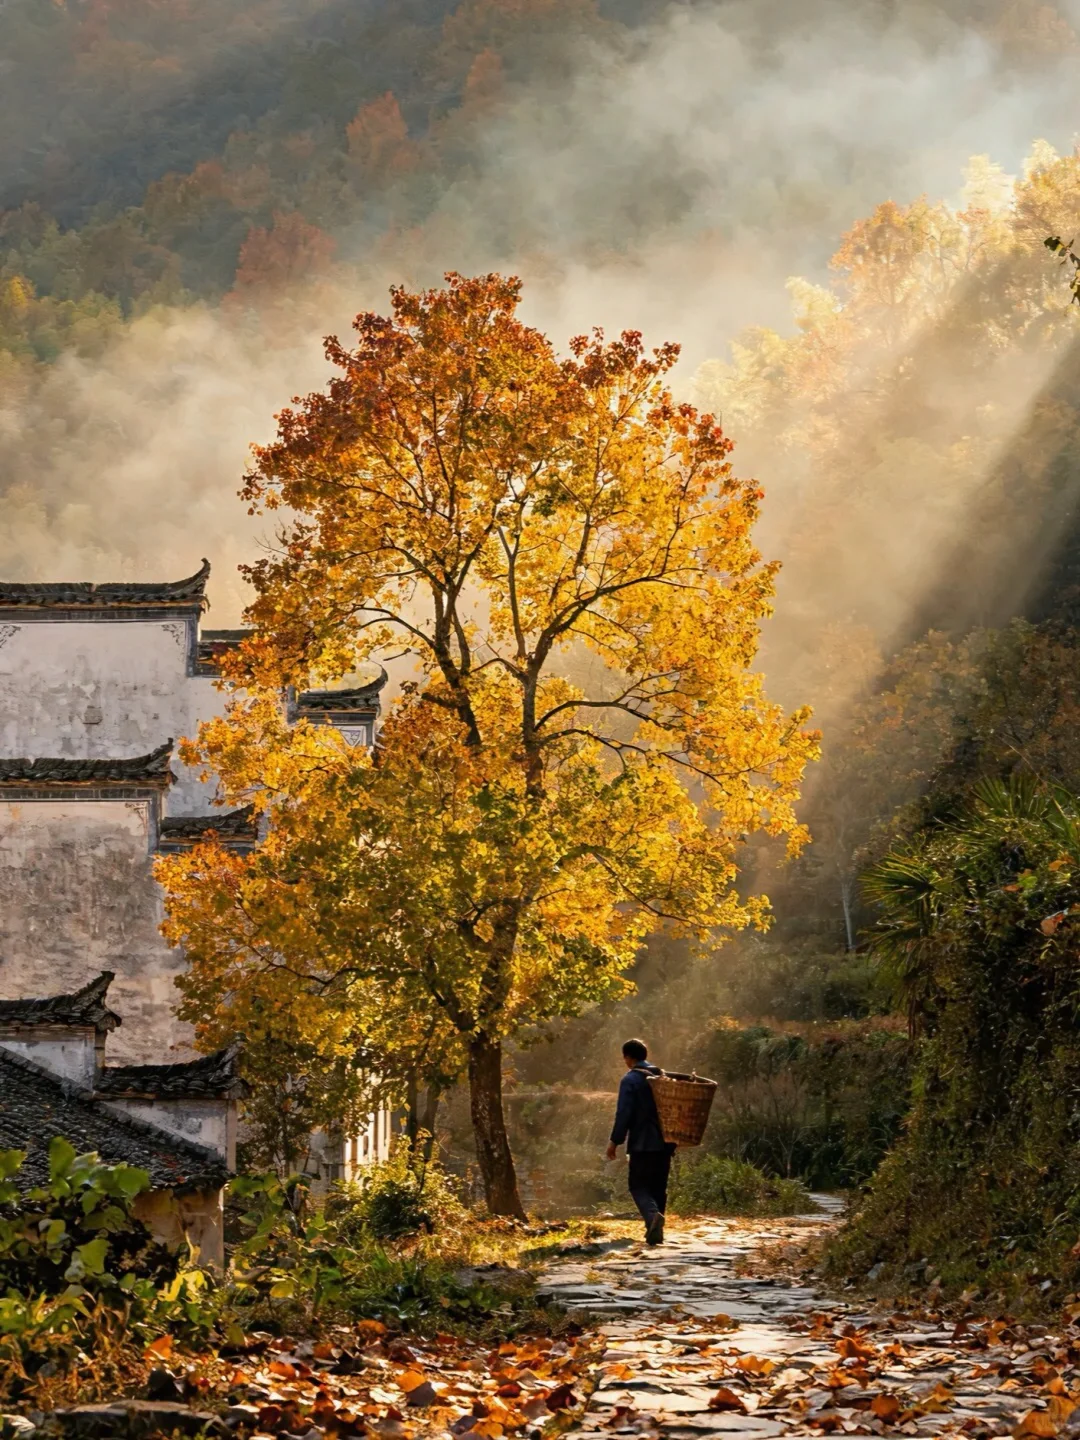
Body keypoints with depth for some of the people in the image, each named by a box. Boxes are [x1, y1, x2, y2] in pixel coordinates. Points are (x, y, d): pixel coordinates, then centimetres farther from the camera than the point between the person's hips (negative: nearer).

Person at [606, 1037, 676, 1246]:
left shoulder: (630, 1080, -9)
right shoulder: (663, 1077, 12)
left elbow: (623, 1113, -15)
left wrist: (615, 1141, -9)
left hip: (642, 1143, -6)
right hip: (664, 1142, 6)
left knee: (639, 1186, 0)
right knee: (659, 1187, 13)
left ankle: (652, 1215, -27)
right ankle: (655, 1231, 13)